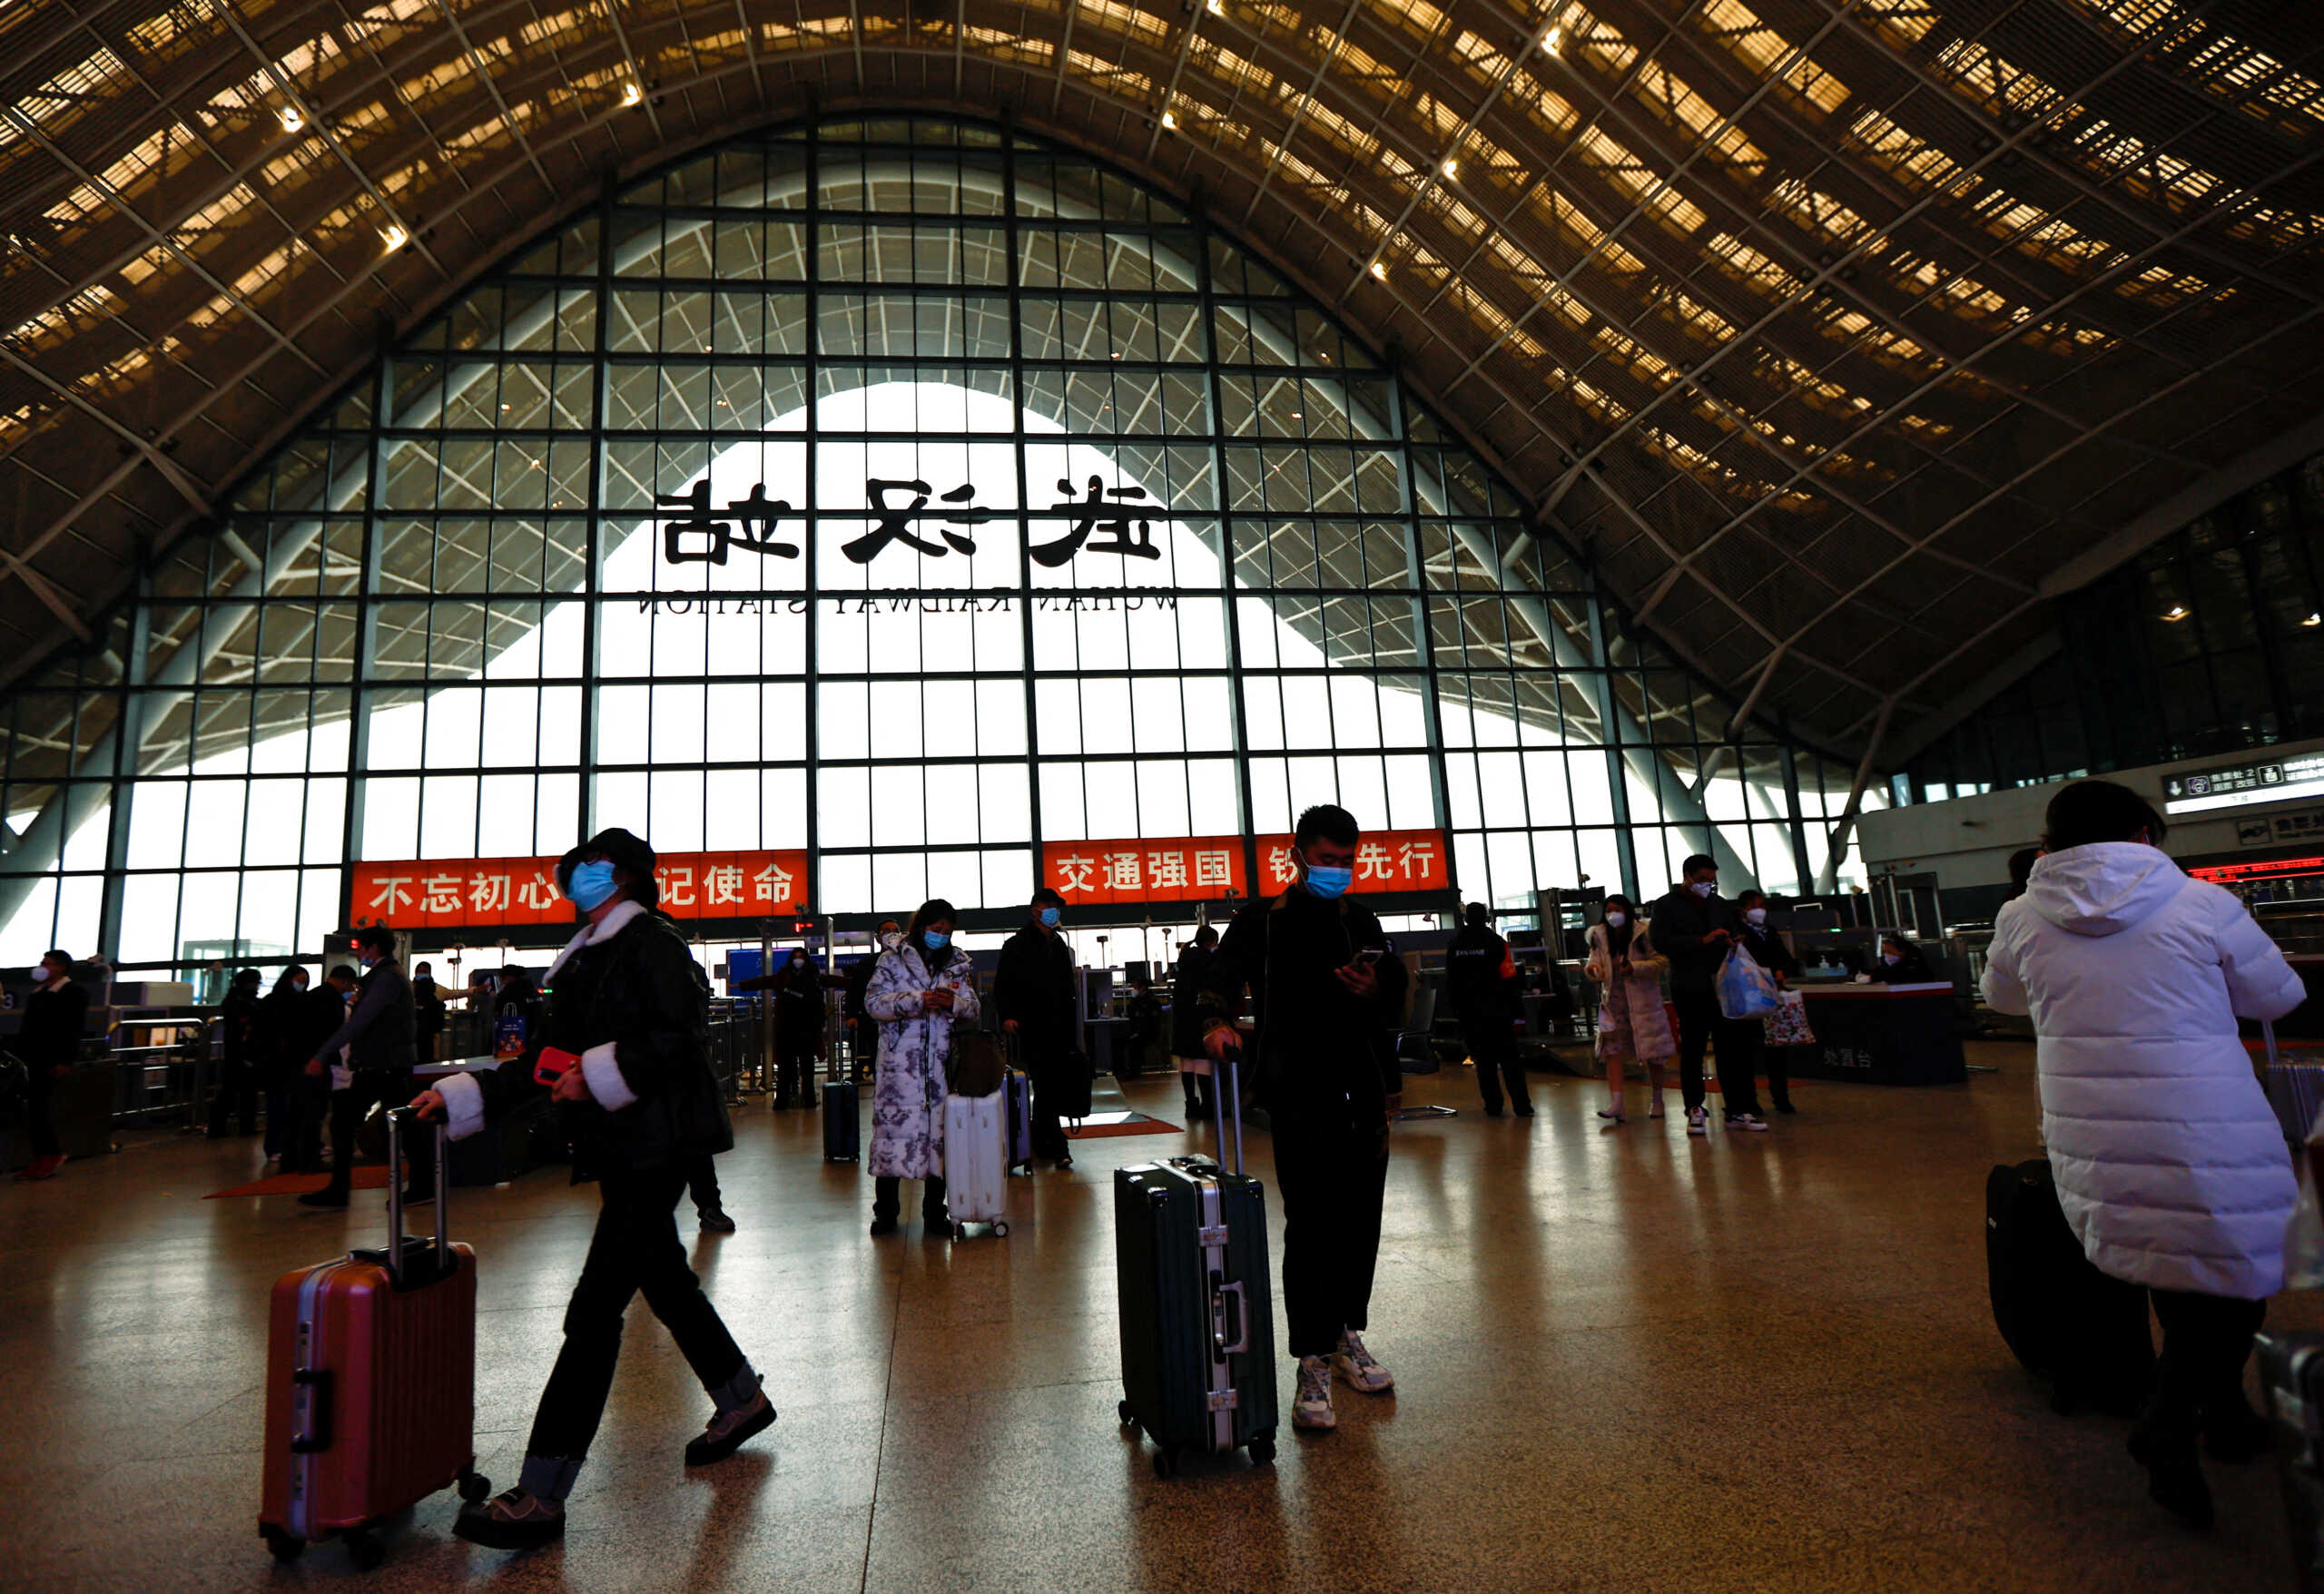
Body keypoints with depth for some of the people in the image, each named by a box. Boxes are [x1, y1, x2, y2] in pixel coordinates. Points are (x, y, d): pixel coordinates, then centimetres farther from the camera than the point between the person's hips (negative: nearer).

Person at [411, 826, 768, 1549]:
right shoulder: (585, 962, 16)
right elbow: (545, 1058, 14)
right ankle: (742, 1400, 38)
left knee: (594, 1308, -8)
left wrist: (597, 1073, -20)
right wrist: (457, 1097, 5)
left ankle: (541, 1497, 0)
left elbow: (685, 1037, -19)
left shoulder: (652, 941, -10)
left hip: (656, 1146, -10)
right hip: (618, 1150, 10)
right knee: (665, 1280, 20)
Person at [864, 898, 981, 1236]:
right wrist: (918, 1001, -18)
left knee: (939, 1130, 4)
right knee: (892, 1125, -2)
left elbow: (973, 1011, 12)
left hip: (941, 1063, 3)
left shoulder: (959, 964, 12)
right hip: (898, 1065, -2)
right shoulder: (893, 960, 3)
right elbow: (873, 1001, -7)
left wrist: (954, 1003, -11)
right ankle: (885, 1209, 15)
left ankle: (934, 1213, 16)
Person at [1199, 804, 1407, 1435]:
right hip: (1300, 1096, -5)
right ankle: (1313, 1366, 6)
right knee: (1309, 1225, -5)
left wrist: (1375, 991, -2)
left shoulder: (1361, 920, 14)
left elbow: (1397, 995, 21)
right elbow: (1223, 974, -11)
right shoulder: (1262, 919, 0)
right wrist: (1218, 1020, -32)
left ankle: (1348, 1336, 31)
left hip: (1364, 1095, 5)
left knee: (1361, 1220, 11)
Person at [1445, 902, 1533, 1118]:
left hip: (1470, 1013, 3)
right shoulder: (1496, 942, -8)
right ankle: (1522, 1105, -1)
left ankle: (1492, 1105, 9)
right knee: (1509, 1058, 2)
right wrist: (1517, 1008, -4)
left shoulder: (1454, 945, 4)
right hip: (1497, 1011, -3)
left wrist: (1458, 1009, 16)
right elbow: (1509, 978, -10)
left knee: (1484, 1060, 9)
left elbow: (1450, 981, 9)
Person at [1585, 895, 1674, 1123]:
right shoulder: (1599, 936, 5)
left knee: (1652, 1052, 9)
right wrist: (1592, 969, -18)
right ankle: (1615, 1103, -16)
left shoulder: (1644, 933, -6)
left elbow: (1662, 961, -8)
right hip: (1613, 1000, 2)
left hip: (1643, 1000, -2)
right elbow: (1597, 966, 6)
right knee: (1612, 1049, -11)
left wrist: (1635, 967, -21)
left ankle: (1657, 1099, 28)